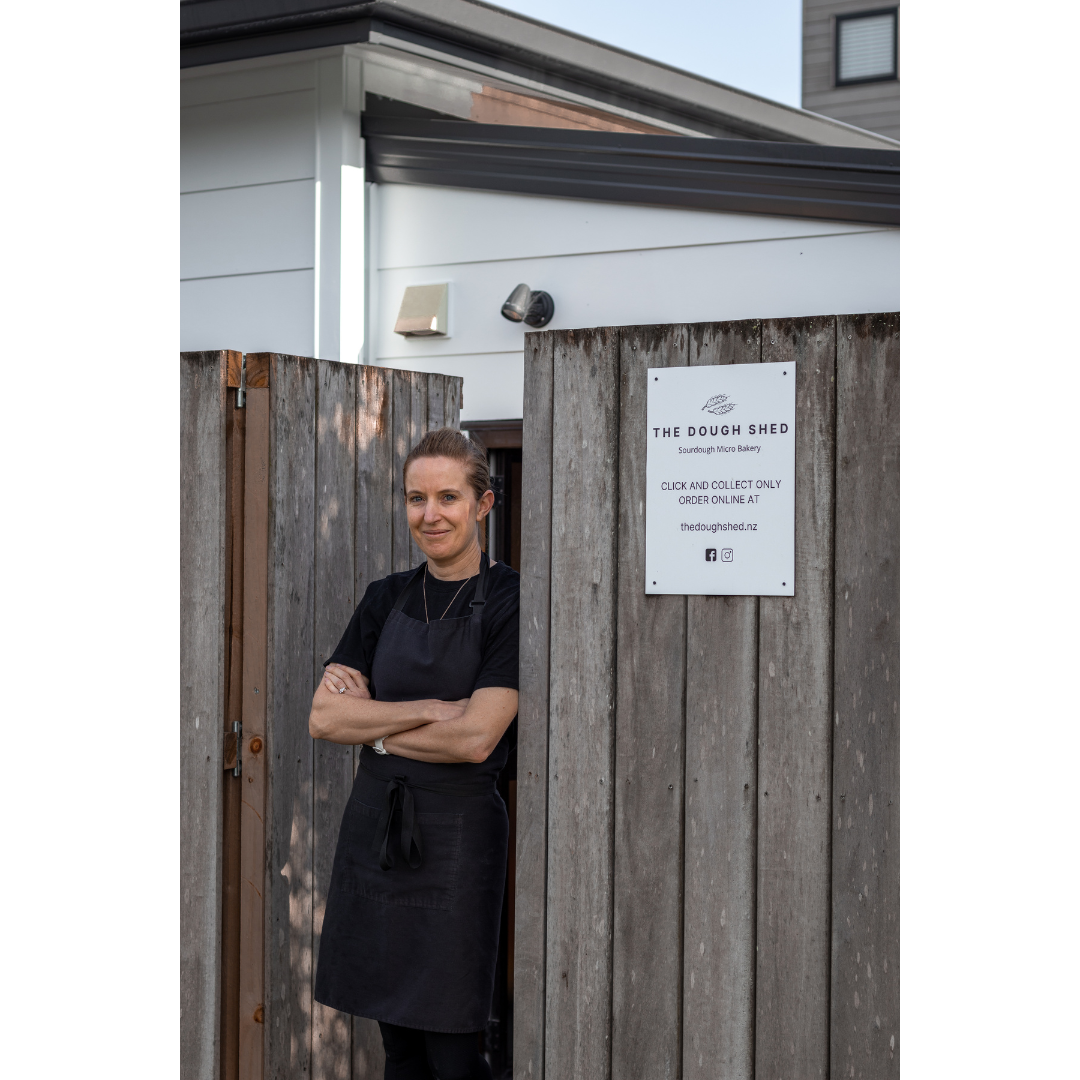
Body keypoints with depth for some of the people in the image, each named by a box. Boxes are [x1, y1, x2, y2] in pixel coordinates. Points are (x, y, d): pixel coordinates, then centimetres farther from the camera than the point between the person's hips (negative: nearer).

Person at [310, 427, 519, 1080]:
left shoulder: (508, 601, -8)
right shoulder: (387, 598, 8)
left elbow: (474, 739, -18)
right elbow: (324, 719, -1)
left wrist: (373, 721, -6)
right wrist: (431, 709, -12)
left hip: (457, 832, -5)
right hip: (374, 826, 5)